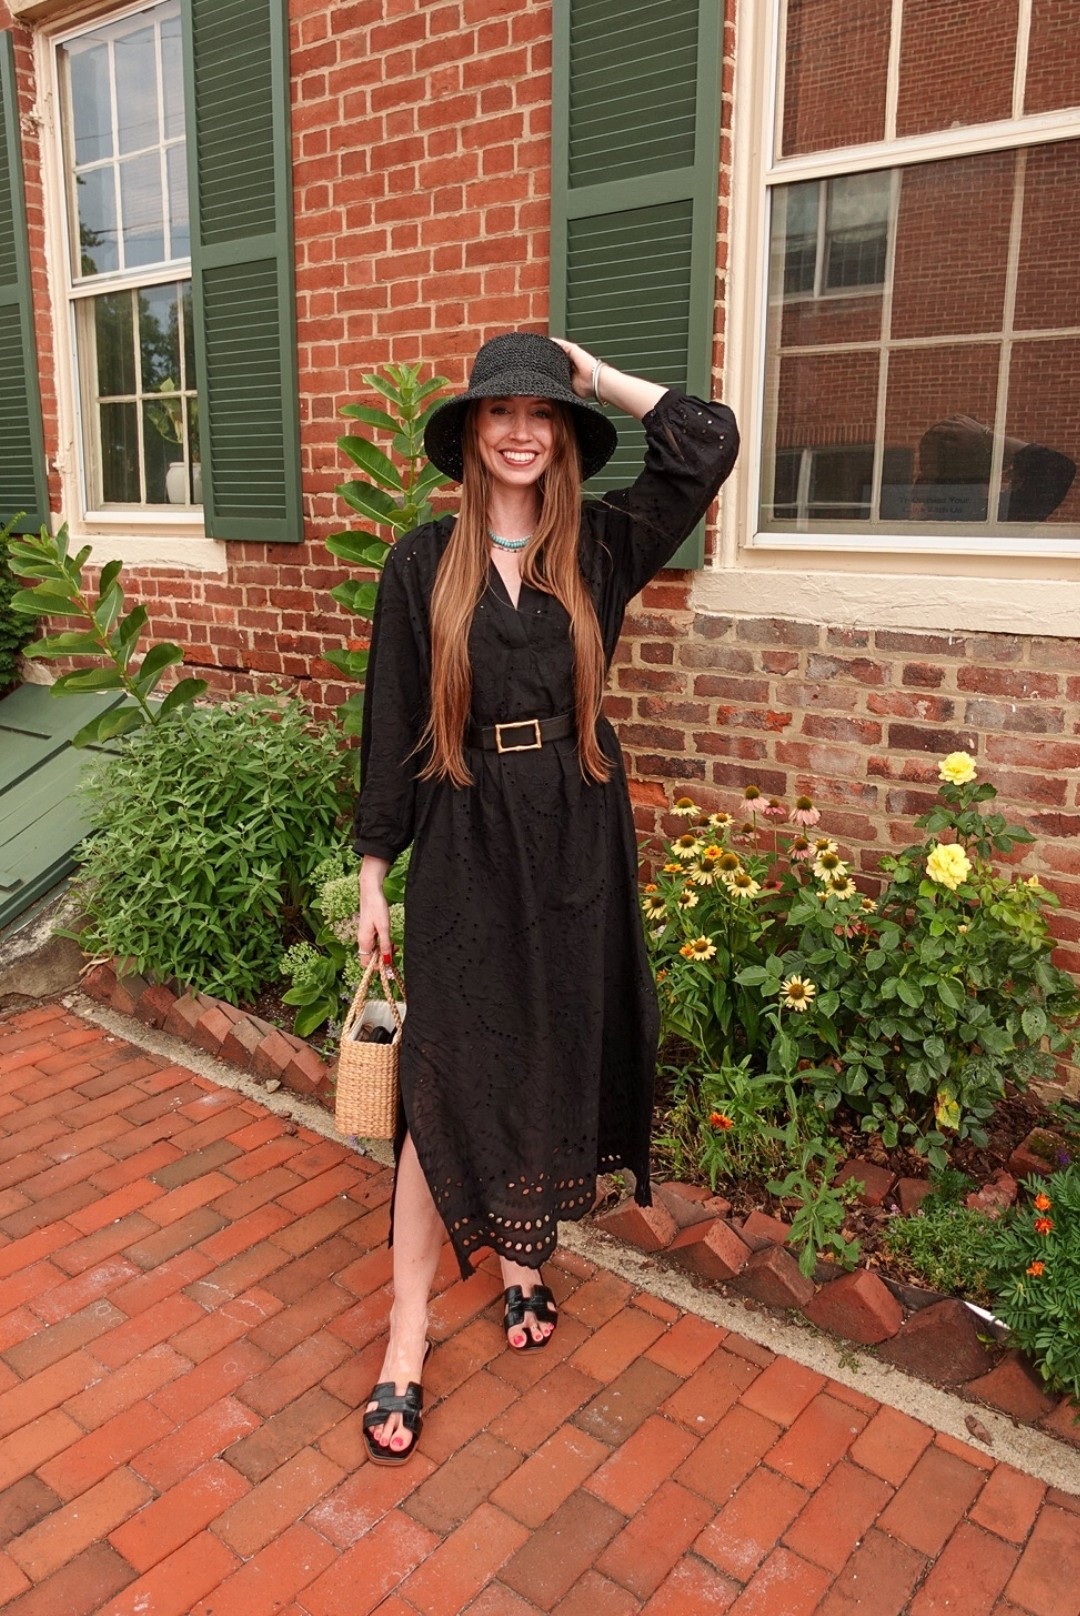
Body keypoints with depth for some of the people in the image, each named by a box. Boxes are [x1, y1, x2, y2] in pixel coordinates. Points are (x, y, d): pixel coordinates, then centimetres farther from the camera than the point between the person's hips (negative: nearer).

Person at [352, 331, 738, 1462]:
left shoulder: (601, 547, 3)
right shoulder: (422, 563, -1)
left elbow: (710, 442, -7)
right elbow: (390, 728, 0)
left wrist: (592, 374, -1)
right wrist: (373, 877, 1)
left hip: (576, 845, 2)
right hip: (464, 844, -2)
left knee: (557, 1063, 12)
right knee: (444, 1081, -1)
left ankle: (526, 1259, 36)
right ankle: (407, 1339, 11)